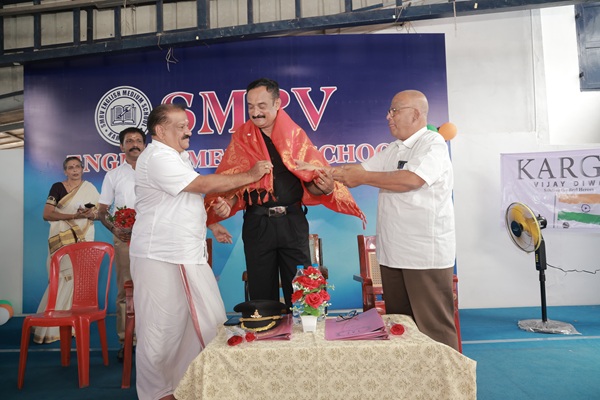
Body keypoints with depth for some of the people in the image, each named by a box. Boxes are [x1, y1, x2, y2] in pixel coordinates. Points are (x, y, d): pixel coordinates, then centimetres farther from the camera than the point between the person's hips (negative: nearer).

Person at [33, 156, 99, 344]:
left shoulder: (90, 188, 11)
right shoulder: (57, 187, 2)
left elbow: (98, 212, 13)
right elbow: (47, 214, -6)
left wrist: (92, 214, -10)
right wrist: (74, 215, -17)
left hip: (84, 240, 3)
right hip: (62, 240, -3)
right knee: (63, 281, -9)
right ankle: (49, 327, 1)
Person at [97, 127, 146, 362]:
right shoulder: (113, 175, 12)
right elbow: (102, 211, 10)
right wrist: (114, 228, -9)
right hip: (124, 239, 0)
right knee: (125, 290, 1)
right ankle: (125, 340, 10)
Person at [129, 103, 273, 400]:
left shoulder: (177, 158, 19)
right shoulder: (158, 158, -14)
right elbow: (203, 184, -19)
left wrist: (217, 206, 7)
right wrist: (250, 176, -10)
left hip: (189, 256, 9)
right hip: (160, 259, -9)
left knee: (211, 322, 9)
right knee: (161, 330, 2)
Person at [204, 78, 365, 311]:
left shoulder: (295, 136, 4)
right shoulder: (241, 139, 4)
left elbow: (312, 180, 5)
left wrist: (325, 187, -17)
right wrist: (214, 219, -14)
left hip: (293, 221, 0)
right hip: (257, 223, 0)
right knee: (261, 293, 9)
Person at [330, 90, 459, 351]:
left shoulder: (433, 143, -7)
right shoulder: (393, 150, 20)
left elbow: (411, 180, -22)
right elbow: (362, 168, 16)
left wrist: (363, 178, -14)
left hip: (425, 254, -8)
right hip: (392, 253, 8)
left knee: (433, 327, -1)